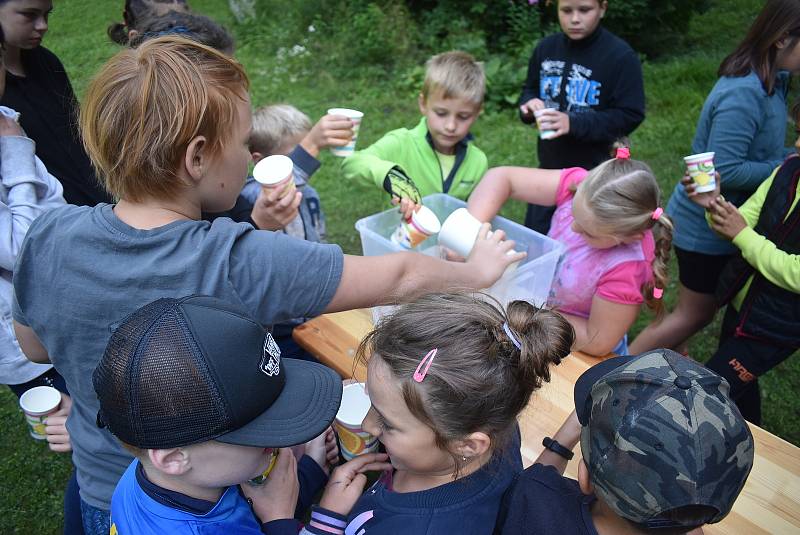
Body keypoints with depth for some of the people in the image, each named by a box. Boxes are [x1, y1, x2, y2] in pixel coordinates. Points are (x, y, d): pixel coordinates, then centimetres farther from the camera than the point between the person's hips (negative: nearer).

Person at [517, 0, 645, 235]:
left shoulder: (621, 56, -13)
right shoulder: (546, 47, 1)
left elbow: (630, 116, -15)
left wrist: (574, 123, -27)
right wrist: (529, 105, -10)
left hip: (594, 175, -5)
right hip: (548, 169, 5)